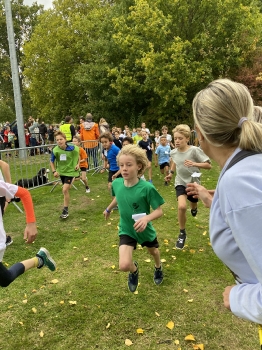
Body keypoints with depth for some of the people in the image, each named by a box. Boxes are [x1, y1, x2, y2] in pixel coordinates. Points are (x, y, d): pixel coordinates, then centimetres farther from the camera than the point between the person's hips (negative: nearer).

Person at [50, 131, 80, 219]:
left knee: (65, 190, -14)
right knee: (66, 189, 20)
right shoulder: (55, 150, -19)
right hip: (61, 171, 4)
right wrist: (54, 171, -14)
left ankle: (65, 210, -3)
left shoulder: (73, 148, -22)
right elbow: (52, 161, -3)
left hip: (70, 171, -3)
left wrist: (77, 164, -8)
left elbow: (77, 156, 1)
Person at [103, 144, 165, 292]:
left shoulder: (147, 188, -29)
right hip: (126, 230, 2)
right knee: (124, 265, -15)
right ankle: (134, 270, 25)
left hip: (145, 230, -1)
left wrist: (147, 218, -42)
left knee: (153, 251, 28)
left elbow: (159, 211, -23)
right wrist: (108, 209, 24)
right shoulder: (116, 184, -16)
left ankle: (158, 267, 66)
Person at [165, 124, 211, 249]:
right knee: (182, 206, -22)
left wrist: (194, 164, -34)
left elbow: (208, 165, -21)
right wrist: (171, 173, 8)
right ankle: (182, 233, 0)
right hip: (180, 183, 1)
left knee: (193, 206, 20)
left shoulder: (194, 150, -22)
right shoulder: (173, 152, -8)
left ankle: (194, 208, 63)